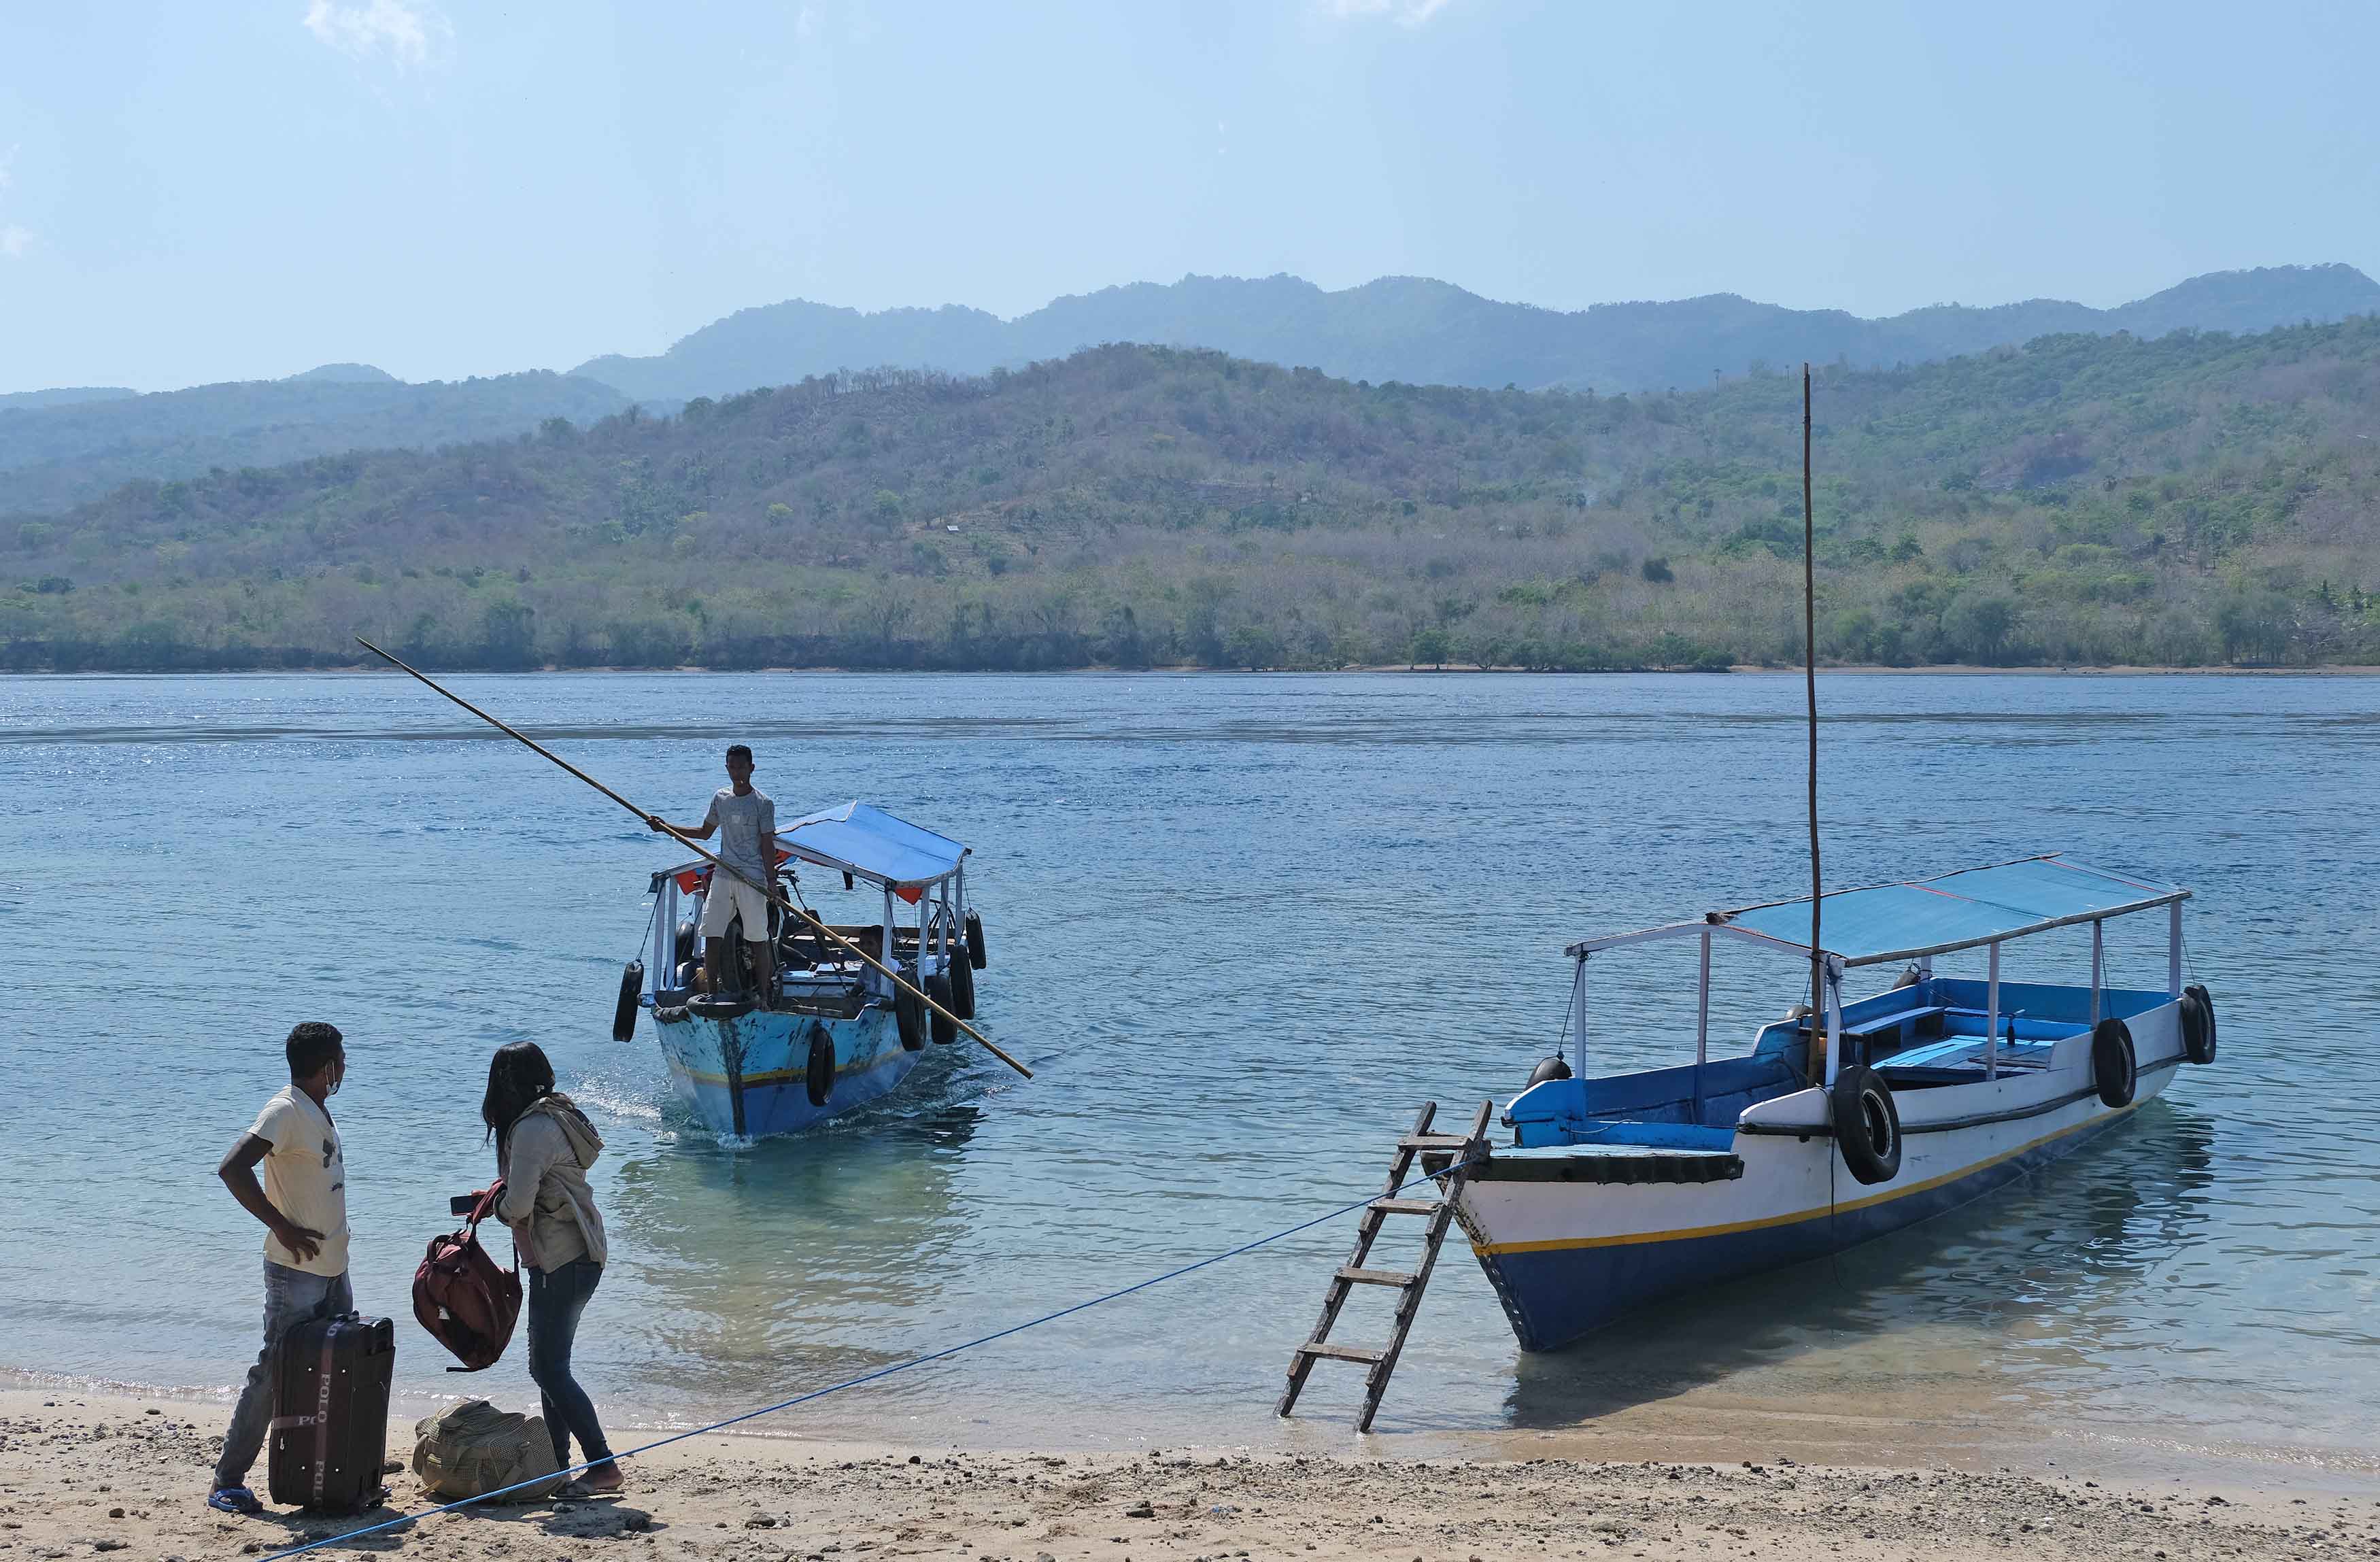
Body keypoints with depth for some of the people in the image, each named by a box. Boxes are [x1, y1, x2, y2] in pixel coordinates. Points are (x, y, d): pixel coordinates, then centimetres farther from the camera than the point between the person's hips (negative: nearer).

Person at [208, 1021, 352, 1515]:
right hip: (296, 1271, -9)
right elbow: (232, 1169, -26)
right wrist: (282, 1227, -22)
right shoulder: (286, 1112, -15)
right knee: (274, 1372, -7)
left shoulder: (319, 1112, 13)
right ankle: (227, 1481, -1)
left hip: (333, 1269, 9)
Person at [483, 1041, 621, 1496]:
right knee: (550, 1364, 15)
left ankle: (603, 1467, -11)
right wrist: (505, 1198, 6)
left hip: (562, 1261, -10)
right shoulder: (554, 1115, 15)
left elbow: (518, 1204, -21)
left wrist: (498, 1207, 1)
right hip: (577, 1254, 10)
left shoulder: (532, 1128, -16)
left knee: (548, 1367, -9)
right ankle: (558, 1464, 21)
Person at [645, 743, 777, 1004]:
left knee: (758, 939, -1)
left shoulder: (763, 803, -5)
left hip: (752, 880, -5)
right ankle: (712, 995, 6)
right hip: (722, 876, 5)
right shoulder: (720, 798, 10)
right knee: (712, 936, 0)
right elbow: (705, 832, 23)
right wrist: (665, 827, 17)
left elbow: (768, 846, -6)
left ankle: (764, 996, 7)